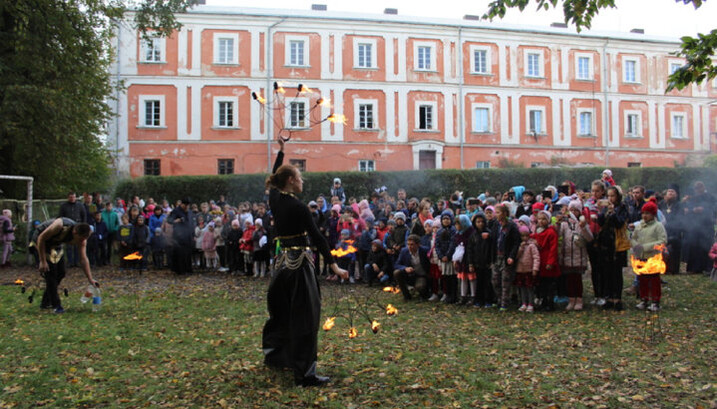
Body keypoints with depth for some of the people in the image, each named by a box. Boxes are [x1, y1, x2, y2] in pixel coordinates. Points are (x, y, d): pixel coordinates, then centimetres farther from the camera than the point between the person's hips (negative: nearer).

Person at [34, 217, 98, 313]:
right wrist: (42, 261, -27)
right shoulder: (60, 226, -39)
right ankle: (56, 305, -9)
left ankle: (45, 303, 20)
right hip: (41, 240, -6)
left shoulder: (81, 240, -21)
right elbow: (41, 238, -28)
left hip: (56, 244, 6)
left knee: (60, 273, 5)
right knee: (50, 272, -14)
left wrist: (90, 279, -21)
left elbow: (83, 259, -16)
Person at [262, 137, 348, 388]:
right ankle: (304, 373, -5)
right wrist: (333, 265, -19)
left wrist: (280, 151, 33)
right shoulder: (297, 207, -17)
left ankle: (272, 354, 39)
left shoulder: (274, 198, 4)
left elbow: (275, 176, 25)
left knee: (281, 308, 23)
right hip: (299, 262, -8)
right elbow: (316, 237, -19)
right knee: (305, 315, -6)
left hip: (283, 261, 9)